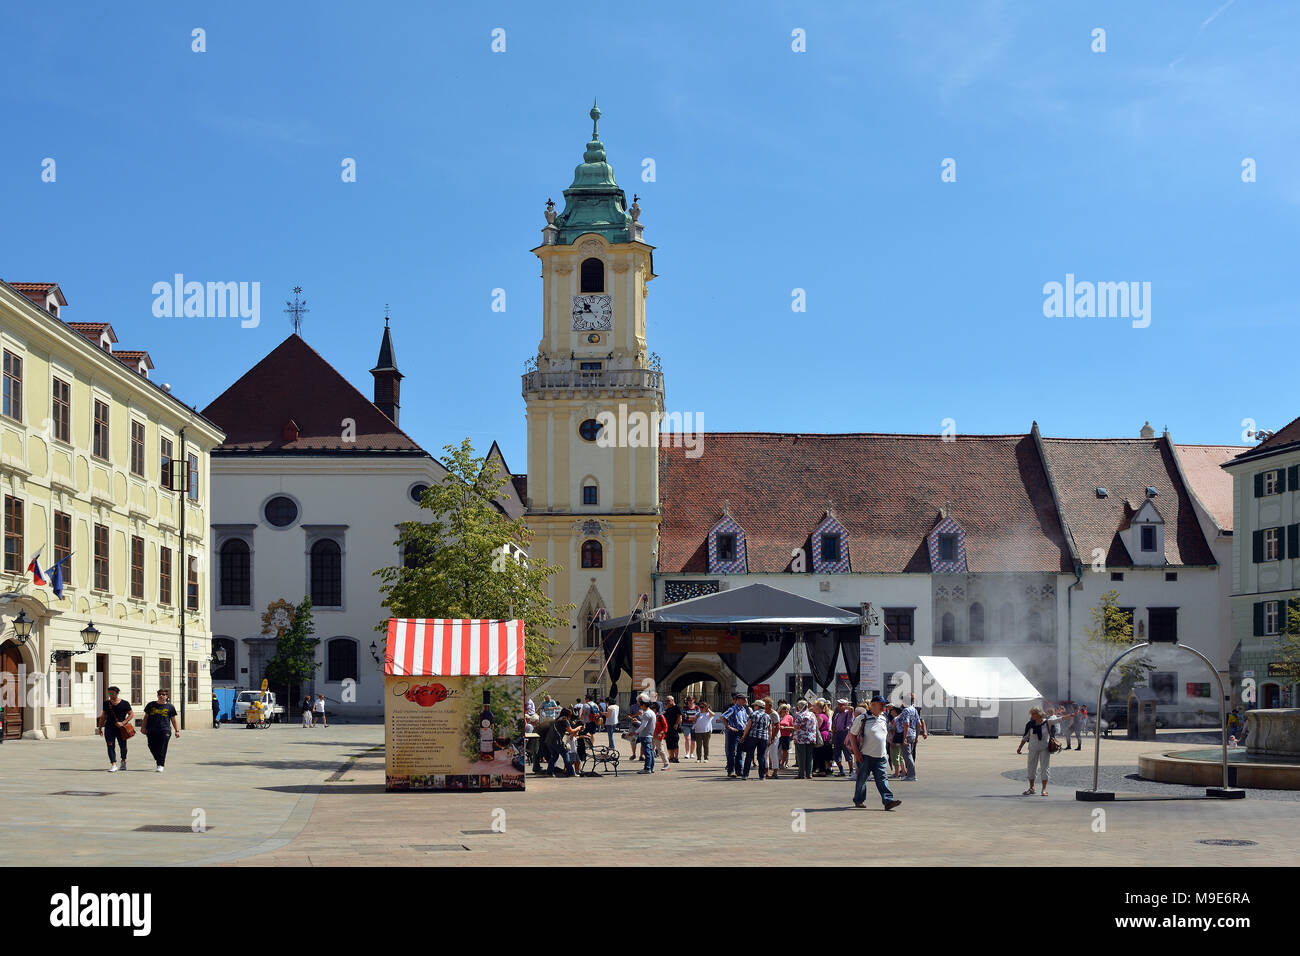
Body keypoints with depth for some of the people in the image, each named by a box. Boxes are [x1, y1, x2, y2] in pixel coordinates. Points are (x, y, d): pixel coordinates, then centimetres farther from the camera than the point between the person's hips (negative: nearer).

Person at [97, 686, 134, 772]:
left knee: (123, 746, 11)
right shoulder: (106, 703, 7)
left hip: (121, 728, -2)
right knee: (110, 746, -10)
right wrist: (100, 727, 14)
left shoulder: (124, 703, -3)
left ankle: (123, 761, 36)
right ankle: (113, 765, -13)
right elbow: (103, 716, 16)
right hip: (109, 728, 2)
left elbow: (131, 714, -1)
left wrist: (123, 723, -12)